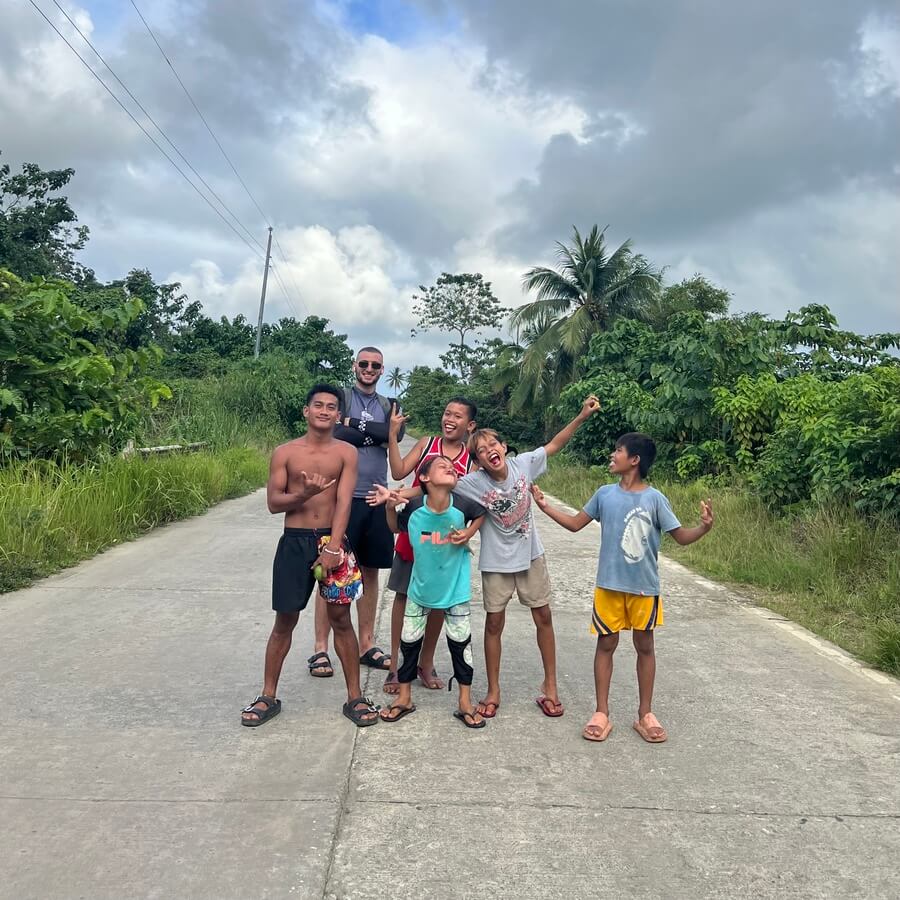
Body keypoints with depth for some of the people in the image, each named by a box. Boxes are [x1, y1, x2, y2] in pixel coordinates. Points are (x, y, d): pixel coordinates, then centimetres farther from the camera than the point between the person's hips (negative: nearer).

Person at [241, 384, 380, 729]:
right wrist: (304, 494, -21)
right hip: (294, 542, 1)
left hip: (332, 540, 0)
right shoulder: (285, 452, 2)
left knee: (341, 619, 6)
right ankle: (268, 696, 24)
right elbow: (273, 503, -2)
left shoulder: (346, 452, 0)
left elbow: (343, 503, -9)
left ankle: (355, 697, 18)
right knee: (285, 620, 9)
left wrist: (333, 548, -17)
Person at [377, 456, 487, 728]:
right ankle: (404, 698, 31)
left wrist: (469, 532, -15)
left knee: (460, 642, 7)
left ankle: (465, 703, 25)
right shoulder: (414, 507, -19)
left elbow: (482, 513, 0)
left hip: (455, 587, -1)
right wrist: (390, 507, -17)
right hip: (421, 585, 1)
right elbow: (396, 527, 1)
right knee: (409, 641, 10)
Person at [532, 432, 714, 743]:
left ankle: (645, 714, 25)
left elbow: (681, 536, -6)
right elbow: (575, 524, 10)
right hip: (609, 584, 2)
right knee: (606, 644, 7)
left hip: (644, 587, -2)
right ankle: (602, 713, 19)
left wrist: (704, 527, -25)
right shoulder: (605, 494, 0)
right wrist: (545, 507, 4)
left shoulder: (654, 499, -8)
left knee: (645, 646, 11)